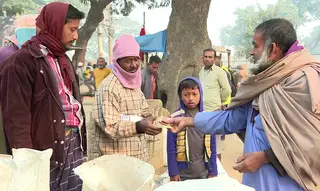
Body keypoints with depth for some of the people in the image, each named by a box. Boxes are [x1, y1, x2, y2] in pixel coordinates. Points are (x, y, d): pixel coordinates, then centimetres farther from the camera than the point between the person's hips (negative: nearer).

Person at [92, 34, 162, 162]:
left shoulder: (135, 83, 12)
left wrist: (153, 122, -5)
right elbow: (109, 126, -22)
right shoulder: (109, 87, -17)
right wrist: (138, 126, -35)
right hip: (117, 159, -8)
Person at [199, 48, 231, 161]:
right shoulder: (201, 71, 12)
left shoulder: (219, 72, -8)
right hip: (201, 111, 7)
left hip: (214, 112, -6)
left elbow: (227, 90, -6)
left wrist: (219, 102, 5)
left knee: (215, 144, 2)